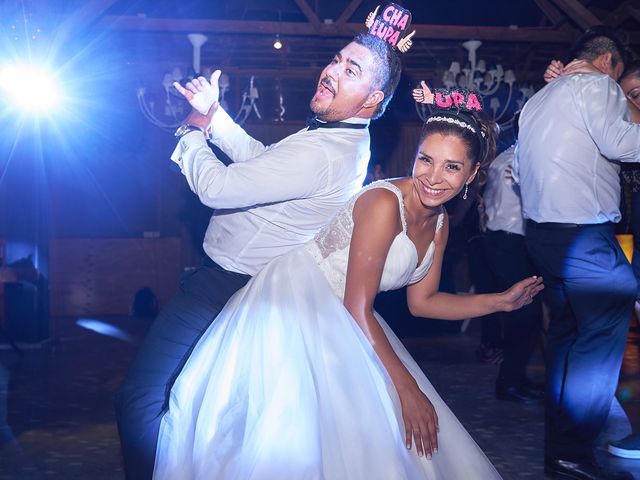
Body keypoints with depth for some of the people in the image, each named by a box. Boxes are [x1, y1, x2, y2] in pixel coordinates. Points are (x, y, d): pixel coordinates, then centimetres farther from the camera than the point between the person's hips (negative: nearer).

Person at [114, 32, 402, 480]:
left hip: (223, 288, -11)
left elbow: (216, 186, -29)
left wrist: (192, 131, -10)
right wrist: (213, 114, 4)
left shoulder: (319, 154, -30)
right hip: (252, 285, 11)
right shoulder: (346, 140, 4)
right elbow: (262, 157, 15)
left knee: (141, 400, -8)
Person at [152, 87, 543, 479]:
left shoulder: (440, 222, 4)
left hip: (335, 322, 9)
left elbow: (422, 301, 12)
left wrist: (503, 301, 4)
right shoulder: (384, 202, -23)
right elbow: (358, 308, -22)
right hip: (294, 304, -8)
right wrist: (406, 387, -19)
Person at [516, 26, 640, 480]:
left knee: (567, 330, 15)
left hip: (542, 229, 9)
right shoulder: (596, 85, -4)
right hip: (583, 231, -9)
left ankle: (559, 438, 18)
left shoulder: (538, 100, 23)